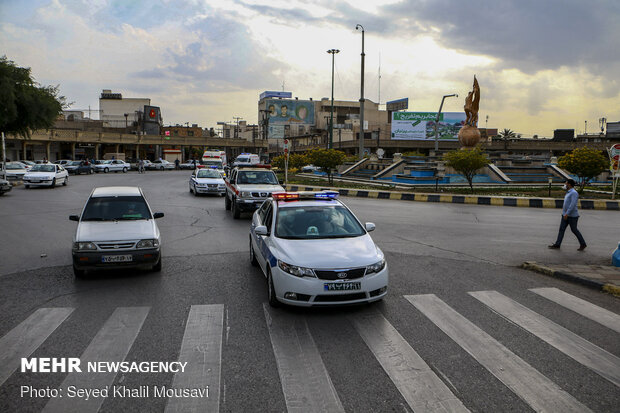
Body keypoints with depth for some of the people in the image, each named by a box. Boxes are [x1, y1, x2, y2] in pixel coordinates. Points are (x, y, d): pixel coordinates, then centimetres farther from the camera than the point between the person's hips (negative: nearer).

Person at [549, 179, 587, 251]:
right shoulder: (569, 192, 14)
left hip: (572, 216, -9)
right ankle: (557, 244, 2)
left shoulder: (574, 193, -16)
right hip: (566, 215, 9)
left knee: (574, 230, 2)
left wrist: (567, 213, -29)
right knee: (561, 229, 3)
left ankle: (583, 244, 17)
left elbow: (573, 204, -25)